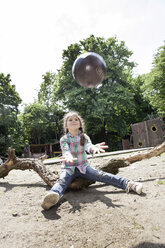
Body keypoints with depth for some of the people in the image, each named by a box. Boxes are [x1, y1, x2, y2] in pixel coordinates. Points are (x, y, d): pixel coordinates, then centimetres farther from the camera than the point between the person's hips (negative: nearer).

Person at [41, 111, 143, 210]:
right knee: (63, 180, -32)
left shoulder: (84, 137, 3)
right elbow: (66, 150, -21)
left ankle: (127, 184, -28)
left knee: (100, 175, -20)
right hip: (69, 167, -1)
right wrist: (68, 156, -46)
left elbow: (88, 145, -18)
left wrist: (93, 148, -44)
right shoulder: (64, 139, -2)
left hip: (83, 166, 2)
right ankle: (52, 195, -60)